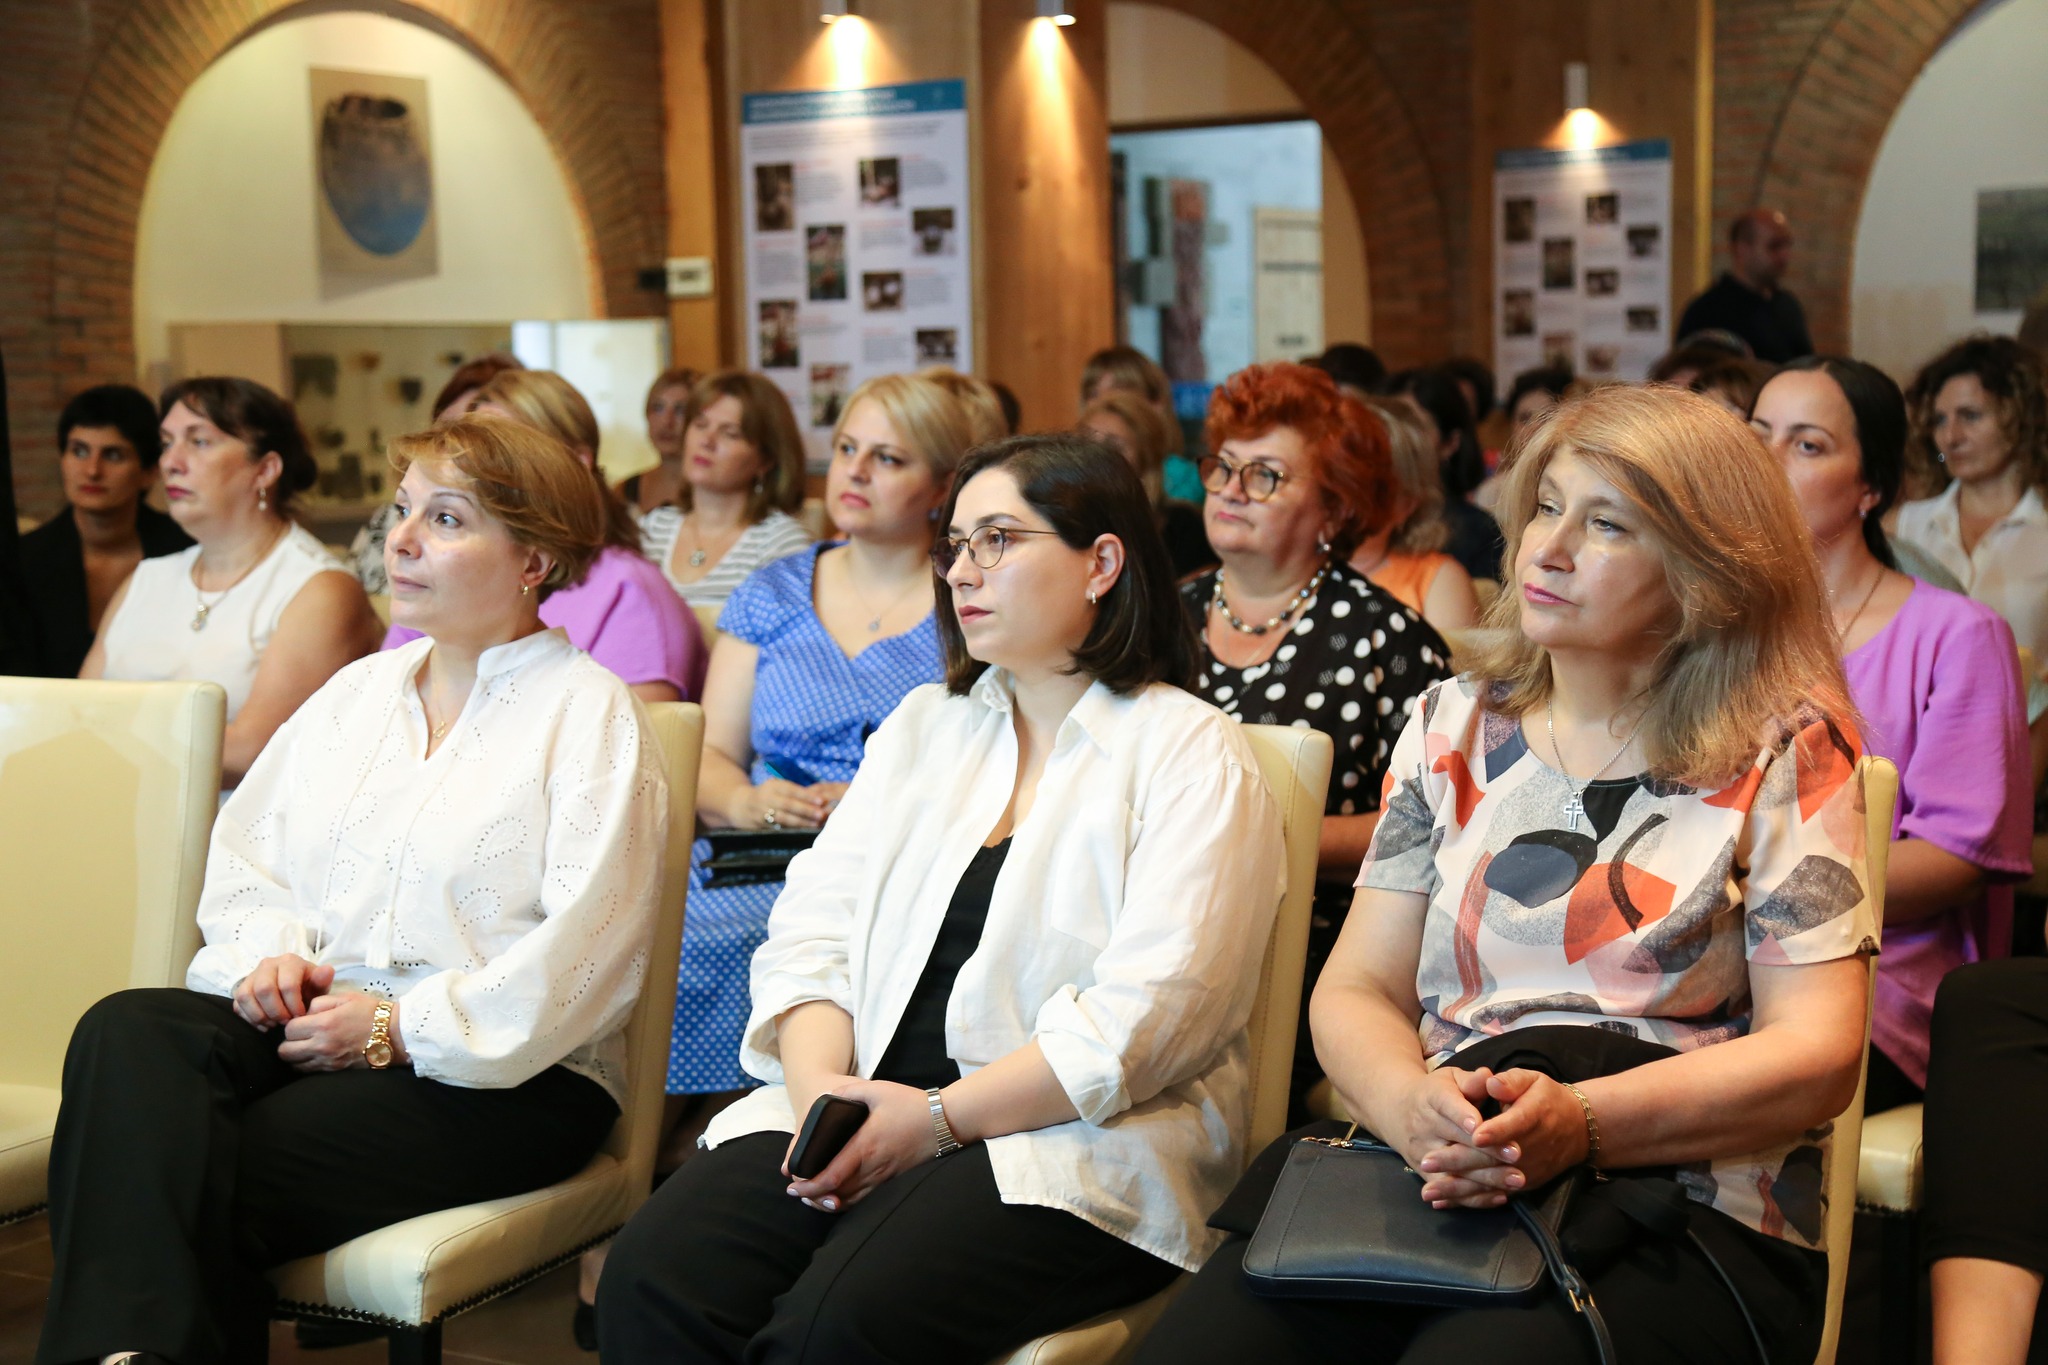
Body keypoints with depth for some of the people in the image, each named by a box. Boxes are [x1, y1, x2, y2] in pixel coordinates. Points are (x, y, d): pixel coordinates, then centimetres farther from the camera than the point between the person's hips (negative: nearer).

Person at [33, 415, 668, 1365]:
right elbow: (244, 853, 20)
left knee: (215, 1178, -29)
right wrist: (270, 954, -3)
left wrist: (398, 1027, -15)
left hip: (504, 1074, -6)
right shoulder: (358, 690, 21)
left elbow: (586, 946, -12)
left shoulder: (589, 711, -1)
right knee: (126, 1032, -26)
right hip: (310, 1022, 6)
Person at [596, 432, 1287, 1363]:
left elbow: (1150, 1015, -12)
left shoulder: (1192, 754, 0)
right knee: (652, 1279, -22)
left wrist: (937, 1119, -17)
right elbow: (813, 928, 12)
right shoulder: (924, 725, 20)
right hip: (867, 1107, 5)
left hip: (1073, 1142, -5)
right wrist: (819, 1085, -8)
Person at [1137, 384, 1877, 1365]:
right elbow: (1356, 990, 10)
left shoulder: (1786, 751, 3)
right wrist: (1414, 1106, -14)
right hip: (1438, 1177, 4)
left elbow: (1815, 1053, -4)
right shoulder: (1453, 726, 15)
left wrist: (1579, 1122, -19)